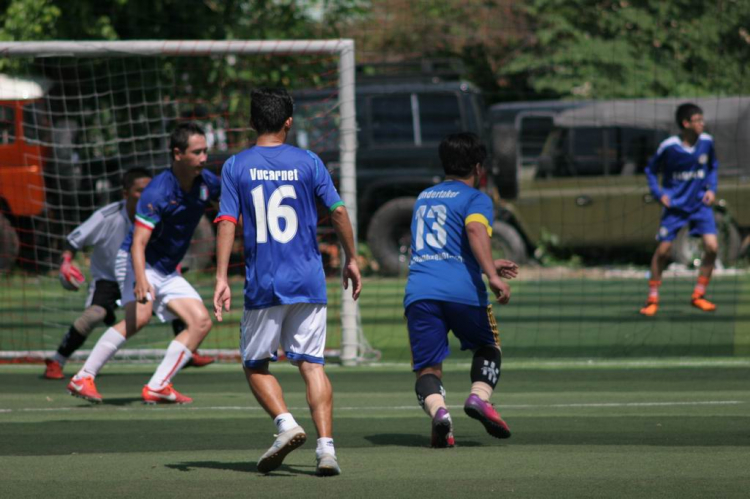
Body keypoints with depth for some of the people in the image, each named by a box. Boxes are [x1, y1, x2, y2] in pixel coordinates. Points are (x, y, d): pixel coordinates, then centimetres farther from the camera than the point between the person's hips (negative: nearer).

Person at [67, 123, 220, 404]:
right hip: (141, 264, -8)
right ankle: (83, 378, -26)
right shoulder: (157, 193, -24)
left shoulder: (207, 183, -3)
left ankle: (157, 387, -8)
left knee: (201, 322, -7)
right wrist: (141, 281, -46)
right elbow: (138, 244, -31)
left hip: (168, 272, 8)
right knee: (139, 316, -31)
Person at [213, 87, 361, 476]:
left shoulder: (236, 167, 0)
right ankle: (326, 445, -9)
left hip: (263, 285, -1)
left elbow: (227, 223, -7)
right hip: (308, 283, 1)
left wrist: (221, 278, -9)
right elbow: (338, 212, 2)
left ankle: (286, 424, -10)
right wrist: (350, 259, 14)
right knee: (311, 364, 4)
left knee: (255, 365, 12)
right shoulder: (308, 163, 2)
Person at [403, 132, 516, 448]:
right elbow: (476, 230, -16)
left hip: (419, 290, 3)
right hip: (462, 291, -3)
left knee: (427, 368, 3)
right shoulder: (476, 199, 7)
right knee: (488, 347, 21)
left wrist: (489, 266, 45)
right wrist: (491, 275, -25)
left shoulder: (423, 198, 28)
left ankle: (438, 410, -29)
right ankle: (479, 396, -6)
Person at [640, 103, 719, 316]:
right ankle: (653, 299, 12)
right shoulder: (668, 147, -14)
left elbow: (713, 166, 15)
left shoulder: (706, 142, -4)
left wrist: (711, 189, 1)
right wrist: (659, 194, -10)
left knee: (712, 246, -11)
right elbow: (651, 170, 2)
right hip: (674, 204, -3)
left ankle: (698, 295, 5)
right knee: (663, 250, -4)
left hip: (700, 203, 3)